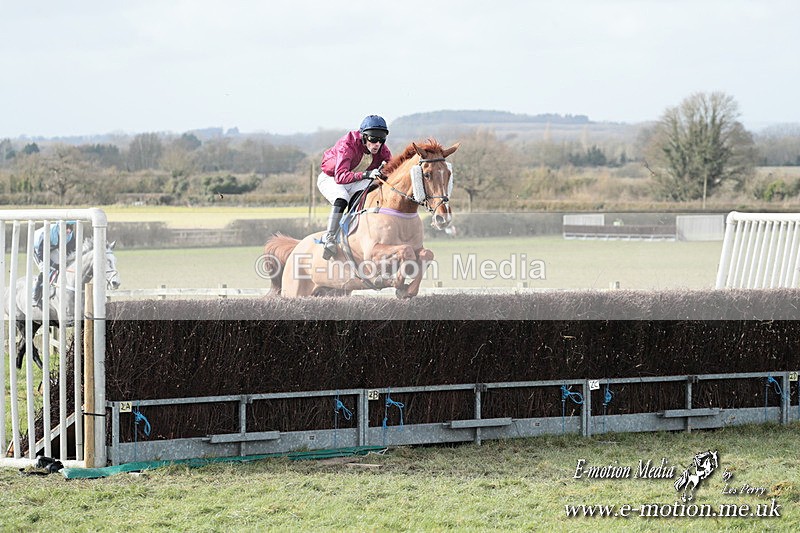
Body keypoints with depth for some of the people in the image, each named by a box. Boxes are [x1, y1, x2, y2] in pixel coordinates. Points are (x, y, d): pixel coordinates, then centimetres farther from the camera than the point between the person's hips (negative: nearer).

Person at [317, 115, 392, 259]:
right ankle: (329, 237, -36)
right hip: (328, 179, -7)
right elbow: (340, 176, -43)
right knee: (342, 199, -36)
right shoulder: (347, 146, -34)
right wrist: (366, 174, -56)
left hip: (348, 178, 7)